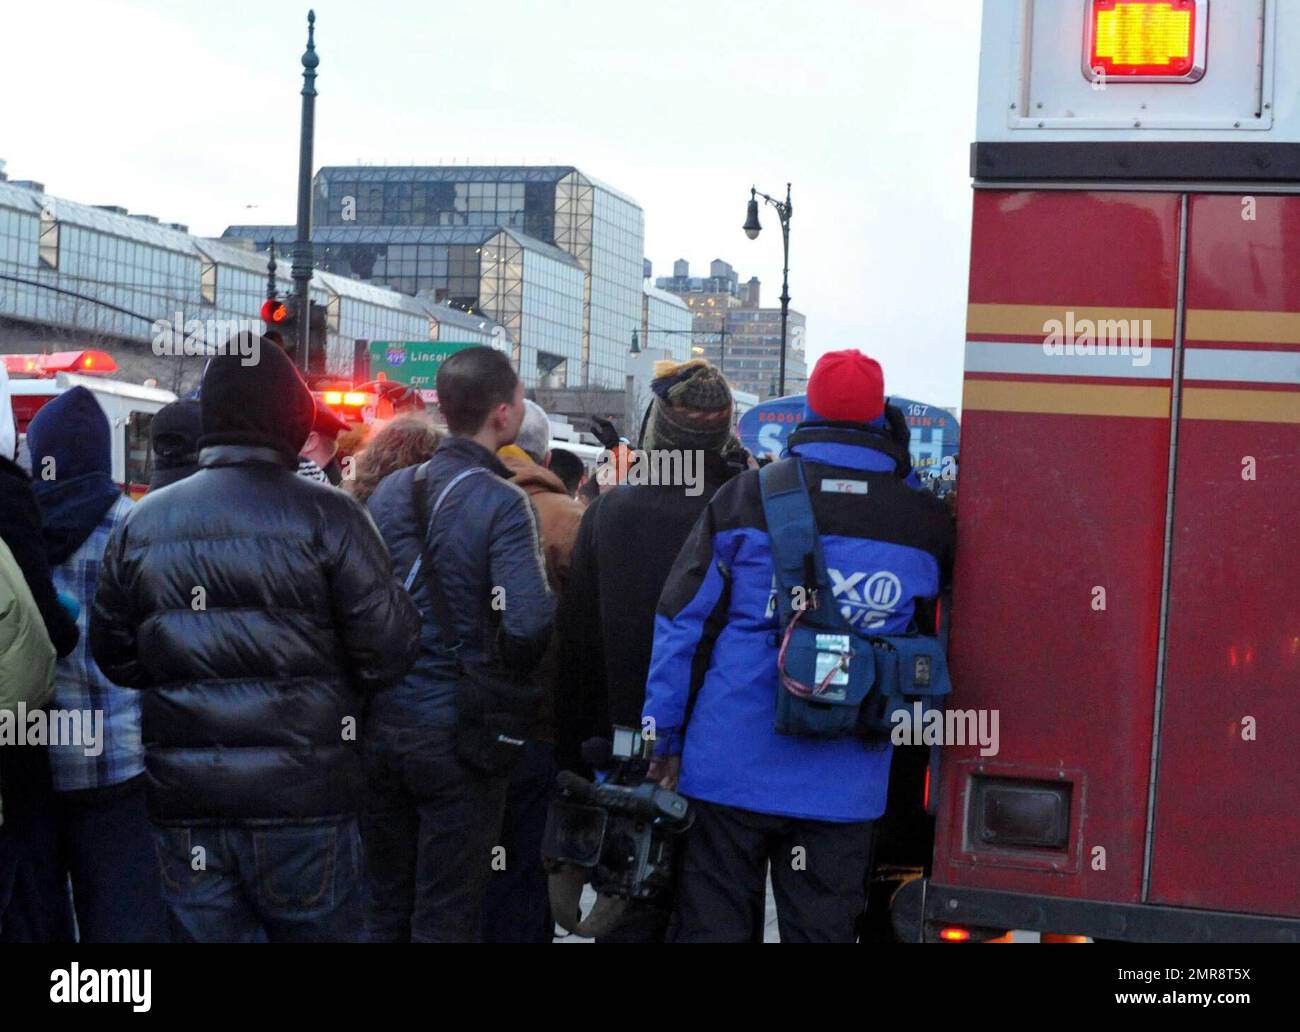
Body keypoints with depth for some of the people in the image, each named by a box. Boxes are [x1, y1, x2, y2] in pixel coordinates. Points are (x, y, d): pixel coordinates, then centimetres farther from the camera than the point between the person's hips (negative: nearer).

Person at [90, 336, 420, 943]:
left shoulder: (141, 524, 3)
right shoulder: (325, 516, -10)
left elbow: (113, 658, 9)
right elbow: (387, 653, -12)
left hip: (183, 805, 3)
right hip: (302, 802, -3)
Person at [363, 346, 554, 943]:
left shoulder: (389, 491, 5)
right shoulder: (501, 503, -13)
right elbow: (528, 623, -23)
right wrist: (508, 676, -3)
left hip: (382, 727, 6)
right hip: (459, 735, -5)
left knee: (385, 911, 17)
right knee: (446, 919, 4)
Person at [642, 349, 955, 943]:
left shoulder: (744, 498, -5)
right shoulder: (925, 523, -2)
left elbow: (681, 622, -3)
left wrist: (664, 739, 5)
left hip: (728, 769, -1)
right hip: (841, 785, 1)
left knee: (711, 925, 9)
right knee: (821, 931, 10)